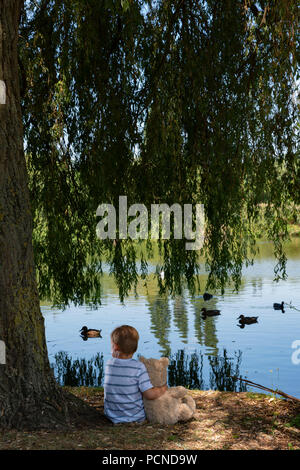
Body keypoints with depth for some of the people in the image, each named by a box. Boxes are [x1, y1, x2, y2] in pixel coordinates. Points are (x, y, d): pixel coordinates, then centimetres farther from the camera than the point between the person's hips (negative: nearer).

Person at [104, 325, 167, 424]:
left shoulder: (108, 364, -7)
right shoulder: (139, 367, -18)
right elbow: (150, 395, -18)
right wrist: (163, 388, -1)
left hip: (112, 416, 3)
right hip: (136, 418, -3)